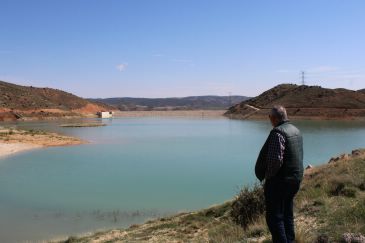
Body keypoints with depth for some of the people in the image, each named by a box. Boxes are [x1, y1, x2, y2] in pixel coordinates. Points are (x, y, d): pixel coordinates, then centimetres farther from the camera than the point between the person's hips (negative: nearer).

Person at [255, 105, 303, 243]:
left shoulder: (278, 132, -19)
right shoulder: (296, 130, 11)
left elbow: (275, 160, -26)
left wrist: (267, 176, -11)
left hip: (280, 180, -9)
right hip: (296, 179, 9)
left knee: (274, 217, 0)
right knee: (287, 214, 20)